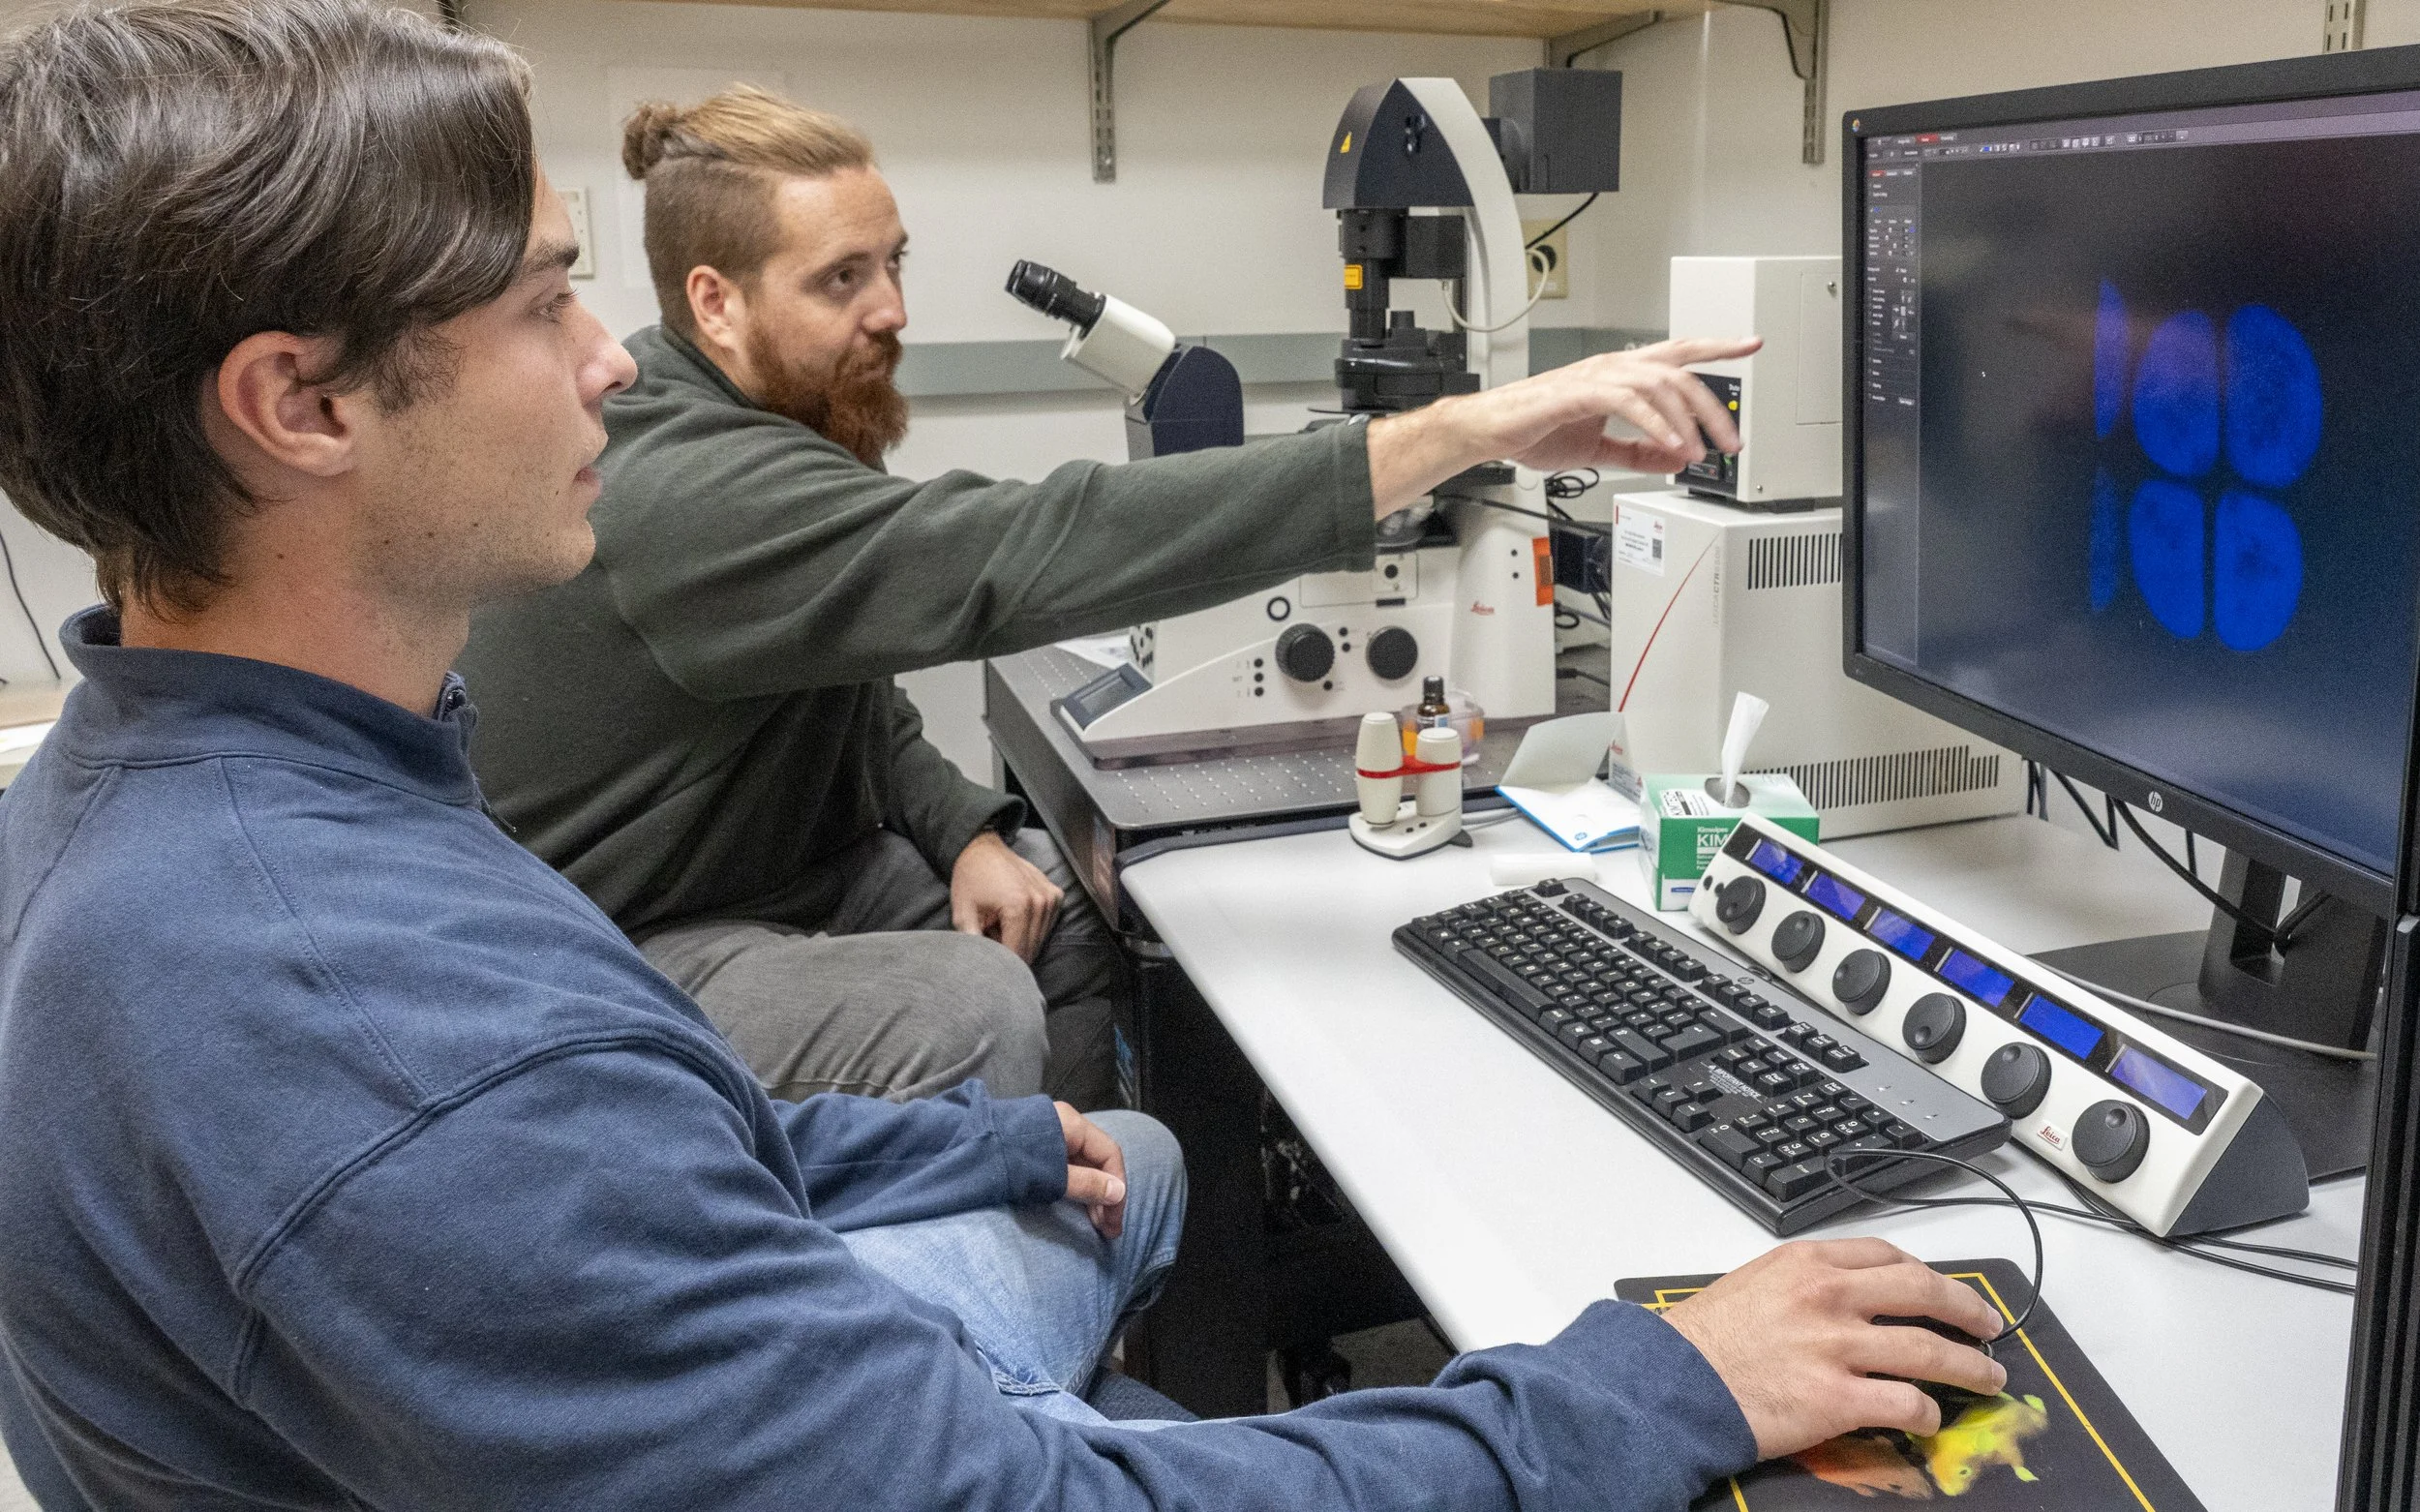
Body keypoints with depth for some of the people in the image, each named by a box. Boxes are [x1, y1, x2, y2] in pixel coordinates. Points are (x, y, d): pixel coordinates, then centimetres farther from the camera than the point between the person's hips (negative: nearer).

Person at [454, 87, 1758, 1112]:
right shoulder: (685, 490, -30)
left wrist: (965, 834, -9)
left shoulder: (750, 428, 3)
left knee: (1054, 904, 0)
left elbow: (851, 694, 12)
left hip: (775, 863, 10)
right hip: (613, 956, -9)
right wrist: (1461, 434, -48)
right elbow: (1029, 553, -43)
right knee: (966, 1009, -29)